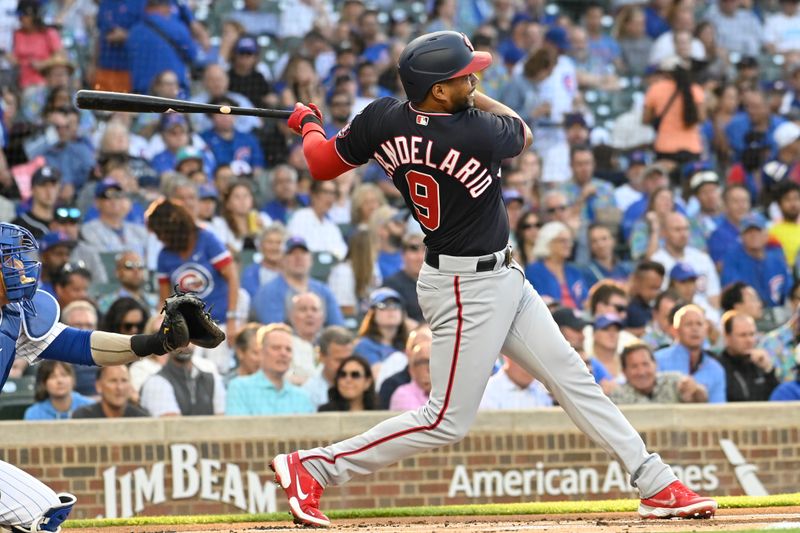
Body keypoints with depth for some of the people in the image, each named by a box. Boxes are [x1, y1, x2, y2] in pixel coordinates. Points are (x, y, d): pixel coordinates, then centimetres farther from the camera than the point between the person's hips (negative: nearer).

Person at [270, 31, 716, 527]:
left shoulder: (381, 119, -8)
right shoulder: (476, 134, -25)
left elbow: (324, 165, 5)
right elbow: (523, 132, -2)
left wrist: (309, 126, 24)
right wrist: (475, 97, 10)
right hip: (468, 288, -9)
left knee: (574, 378, 10)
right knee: (447, 421, -2)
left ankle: (657, 485, 13)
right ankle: (311, 467, 4)